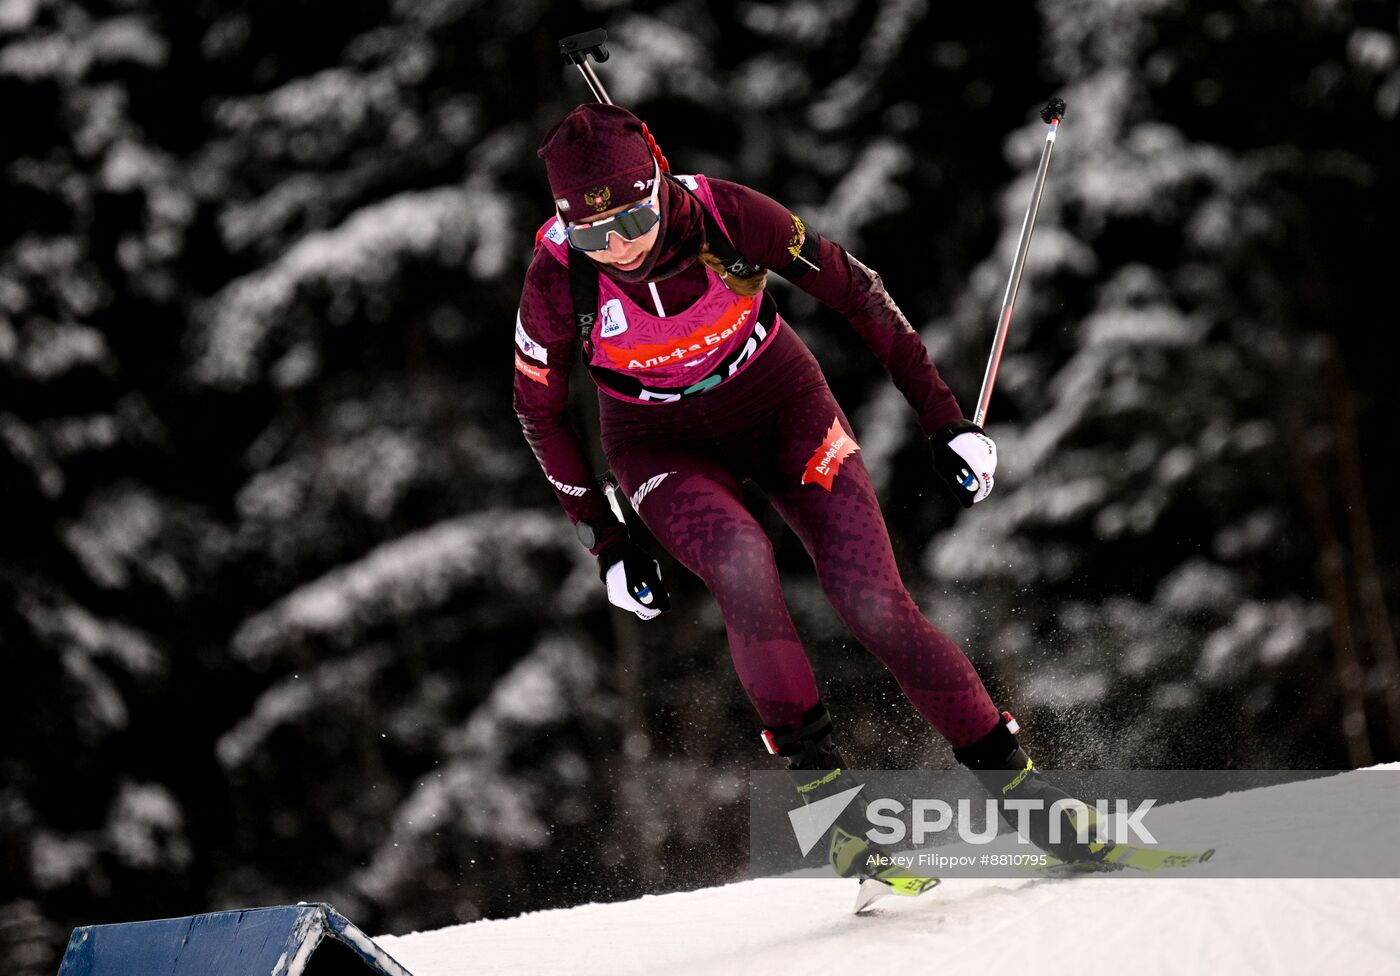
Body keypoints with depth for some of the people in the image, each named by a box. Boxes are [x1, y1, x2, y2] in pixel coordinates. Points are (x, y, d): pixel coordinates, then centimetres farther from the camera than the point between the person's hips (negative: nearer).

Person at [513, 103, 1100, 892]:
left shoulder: (728, 217, -27)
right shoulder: (558, 280, -24)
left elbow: (855, 290, -13)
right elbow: (539, 410, -6)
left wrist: (946, 420, -11)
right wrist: (604, 539, -3)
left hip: (779, 404, 0)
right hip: (663, 445, 0)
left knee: (875, 606, -14)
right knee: (742, 561, -32)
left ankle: (1010, 776, -1)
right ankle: (821, 782, -22)